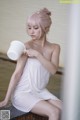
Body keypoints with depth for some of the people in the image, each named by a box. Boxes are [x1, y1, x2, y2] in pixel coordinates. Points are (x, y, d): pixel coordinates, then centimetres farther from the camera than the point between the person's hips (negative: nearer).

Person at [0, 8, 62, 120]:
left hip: (41, 92, 5)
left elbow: (53, 70, -14)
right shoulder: (27, 46, -13)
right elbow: (17, 73, -15)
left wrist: (37, 54, -26)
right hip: (22, 93, -5)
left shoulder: (54, 47, 0)